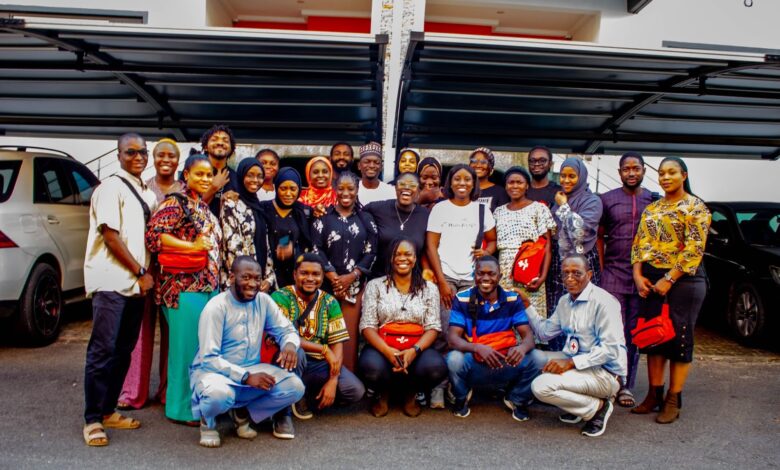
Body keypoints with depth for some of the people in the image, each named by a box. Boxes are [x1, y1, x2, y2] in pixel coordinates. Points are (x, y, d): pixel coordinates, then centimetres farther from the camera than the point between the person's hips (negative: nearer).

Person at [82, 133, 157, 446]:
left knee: (123, 350, 11)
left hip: (136, 283, 7)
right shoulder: (111, 188, -5)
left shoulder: (148, 194, 17)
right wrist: (141, 272, -10)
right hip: (111, 281, -7)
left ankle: (108, 411, 21)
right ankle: (93, 420, 3)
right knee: (103, 350, -6)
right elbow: (110, 236, -11)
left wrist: (145, 274, 7)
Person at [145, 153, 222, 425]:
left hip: (209, 286, 8)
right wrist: (192, 246, -20)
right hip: (184, 286, -8)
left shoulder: (205, 209, 19)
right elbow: (153, 235, -18)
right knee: (186, 347, -3)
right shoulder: (175, 203, -6)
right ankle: (181, 408, 10)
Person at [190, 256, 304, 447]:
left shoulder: (264, 301, -1)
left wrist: (290, 344, -22)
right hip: (212, 371, -5)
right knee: (220, 394, -40)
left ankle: (244, 414, 8)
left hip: (251, 369, 5)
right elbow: (208, 359, -21)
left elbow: (286, 330, 4)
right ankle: (208, 422, -1)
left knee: (295, 387, -16)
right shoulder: (216, 308, -17)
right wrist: (246, 377, -30)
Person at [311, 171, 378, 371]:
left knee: (350, 333, -3)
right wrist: (333, 277, -10)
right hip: (327, 283, -1)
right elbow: (316, 249, -1)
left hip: (355, 284, 1)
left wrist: (351, 276, -9)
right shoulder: (323, 217, 7)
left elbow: (371, 252, 5)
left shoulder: (366, 219, 11)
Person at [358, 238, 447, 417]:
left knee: (436, 368, -31)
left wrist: (414, 350, -17)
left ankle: (410, 394, 6)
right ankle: (383, 394, 5)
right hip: (382, 347, -1)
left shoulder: (429, 288, 10)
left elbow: (433, 327, 2)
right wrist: (387, 351, -18)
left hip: (417, 348, 1)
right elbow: (367, 326, 0)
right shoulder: (375, 285, 7)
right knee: (371, 368, -35)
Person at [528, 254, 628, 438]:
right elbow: (545, 332, 17)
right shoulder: (564, 301, 10)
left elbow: (611, 349, -21)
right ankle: (579, 401, 6)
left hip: (605, 372, -9)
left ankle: (598, 407, -3)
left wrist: (571, 362, -26)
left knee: (541, 386, -24)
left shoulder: (603, 301, -16)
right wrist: (526, 304, 7)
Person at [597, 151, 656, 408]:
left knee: (634, 331, 7)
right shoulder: (607, 200, 6)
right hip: (613, 273, -1)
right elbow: (599, 237, 7)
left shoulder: (654, 200, 8)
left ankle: (626, 385, 16)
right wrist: (602, 269, -1)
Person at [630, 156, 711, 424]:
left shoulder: (695, 207, -5)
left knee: (679, 339, 1)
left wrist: (669, 279, -17)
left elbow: (694, 249, -13)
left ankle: (673, 400, 11)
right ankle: (654, 394, 19)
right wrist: (638, 275, -3)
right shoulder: (651, 208, 13)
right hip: (651, 280, 6)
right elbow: (639, 243, 11)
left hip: (683, 280, -6)